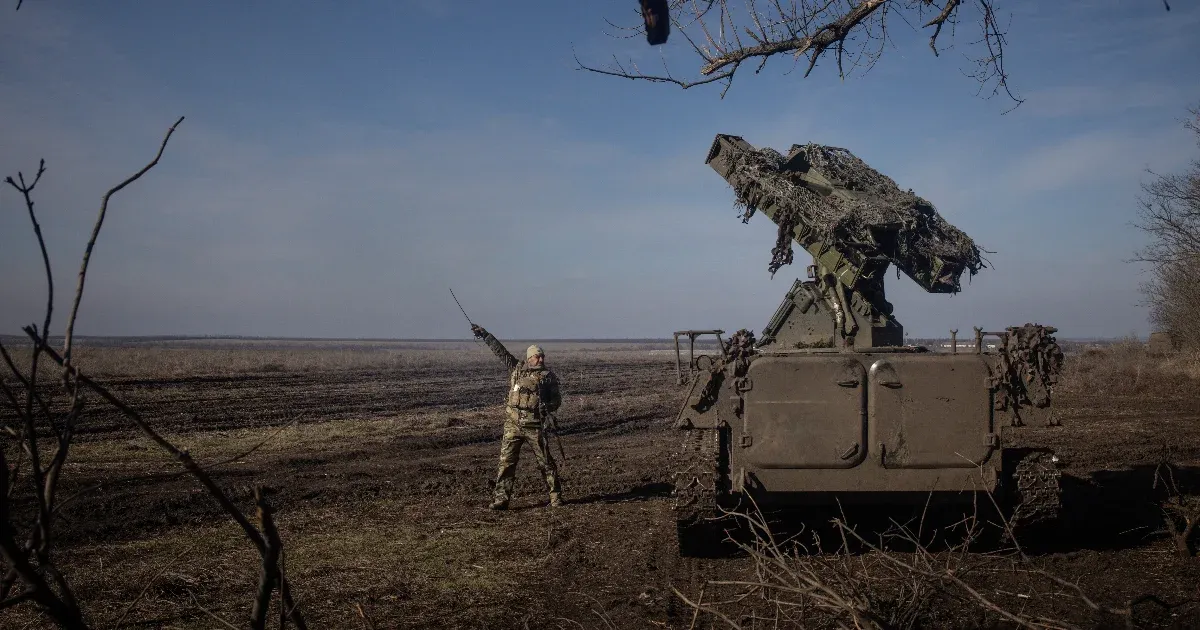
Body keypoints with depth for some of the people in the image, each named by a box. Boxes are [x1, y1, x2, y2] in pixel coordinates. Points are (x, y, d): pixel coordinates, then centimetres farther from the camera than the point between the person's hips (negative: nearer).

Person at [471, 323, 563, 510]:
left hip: (534, 425, -2)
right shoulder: (516, 368, 8)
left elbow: (557, 398, 4)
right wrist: (484, 334, 14)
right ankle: (501, 498, 3)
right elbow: (500, 350, 13)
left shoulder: (547, 375, 2)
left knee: (546, 462, 4)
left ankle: (556, 496, 15)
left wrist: (548, 407, -17)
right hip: (512, 424, 2)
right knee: (506, 461, -1)